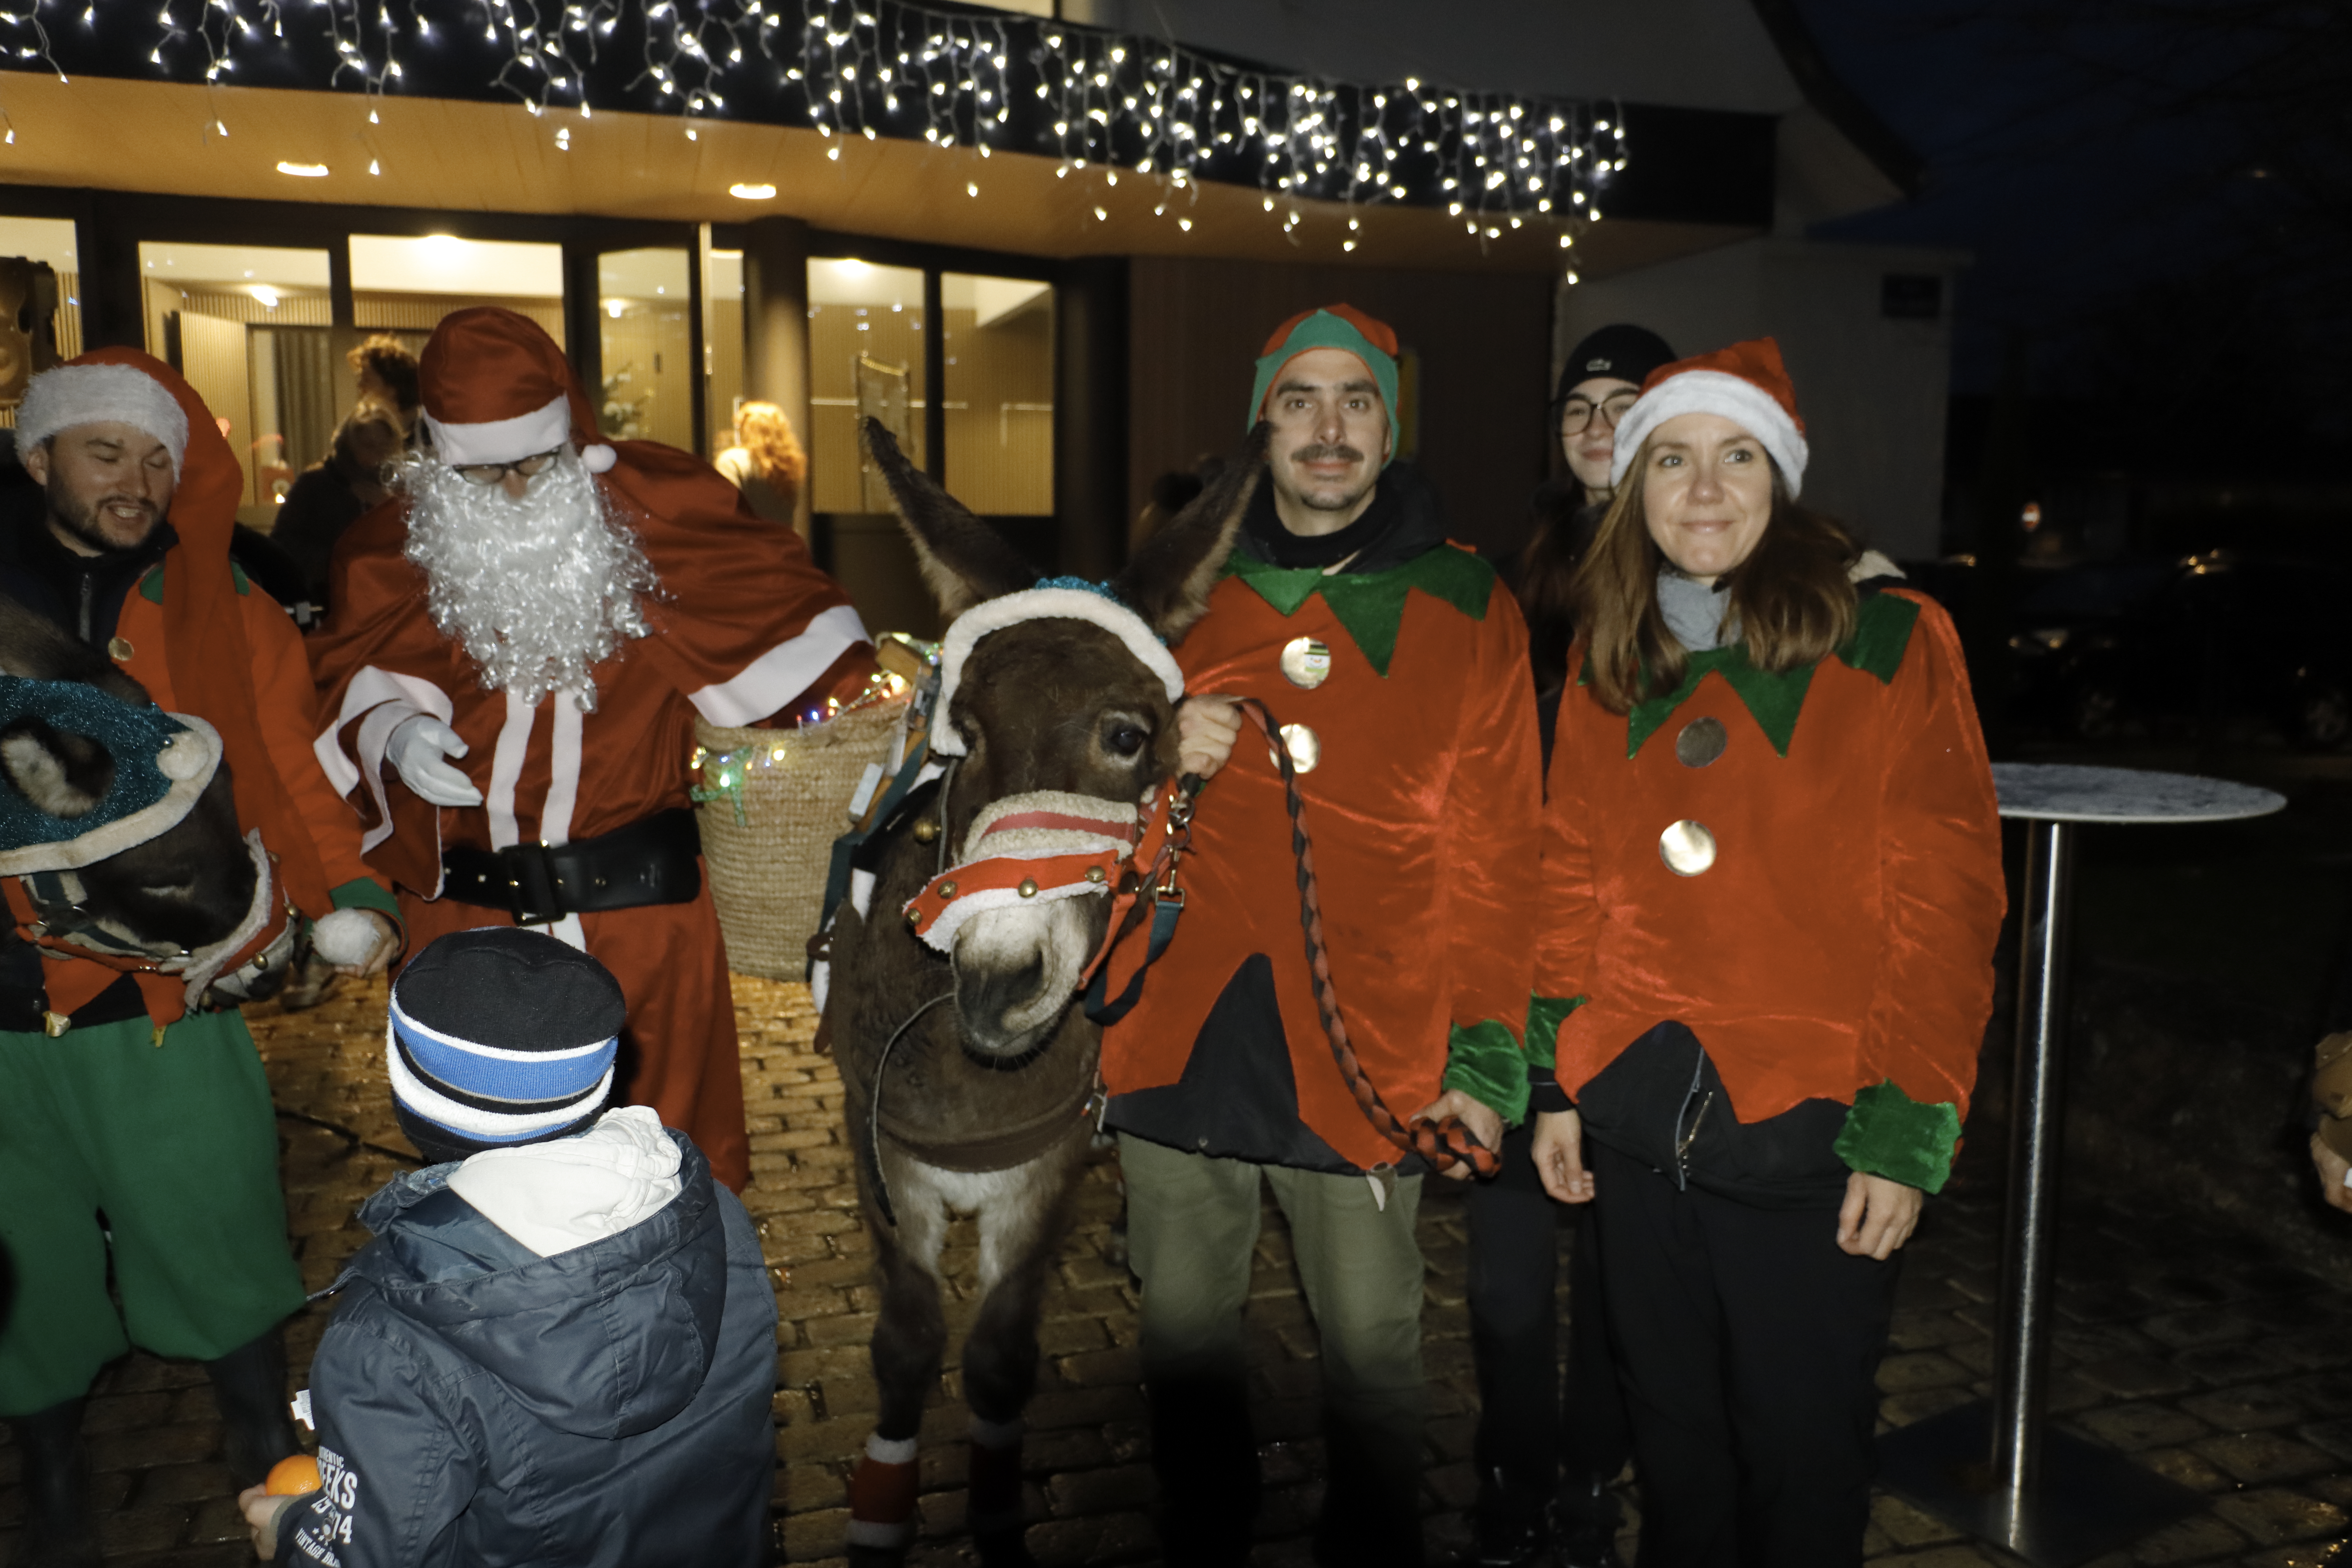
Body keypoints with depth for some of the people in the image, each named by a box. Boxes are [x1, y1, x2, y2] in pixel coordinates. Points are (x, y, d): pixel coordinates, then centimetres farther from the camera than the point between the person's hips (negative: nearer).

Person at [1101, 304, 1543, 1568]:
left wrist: (1485, 1055, -3)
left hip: (1366, 1052, -2)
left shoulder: (1465, 609, 4)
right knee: (1185, 1335, 14)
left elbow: (1493, 851, 2)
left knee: (1371, 1347, 8)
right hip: (1181, 1036, 2)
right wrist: (1160, 756, -6)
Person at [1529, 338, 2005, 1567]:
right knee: (1673, 1440, 17)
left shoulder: (1888, 644, -6)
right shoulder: (1606, 666, 8)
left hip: (1811, 1132, -3)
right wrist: (1558, 1083, 7)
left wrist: (1906, 1134, -12)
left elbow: (1945, 905, -8)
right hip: (1638, 1114, 4)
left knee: (1801, 1456, 10)